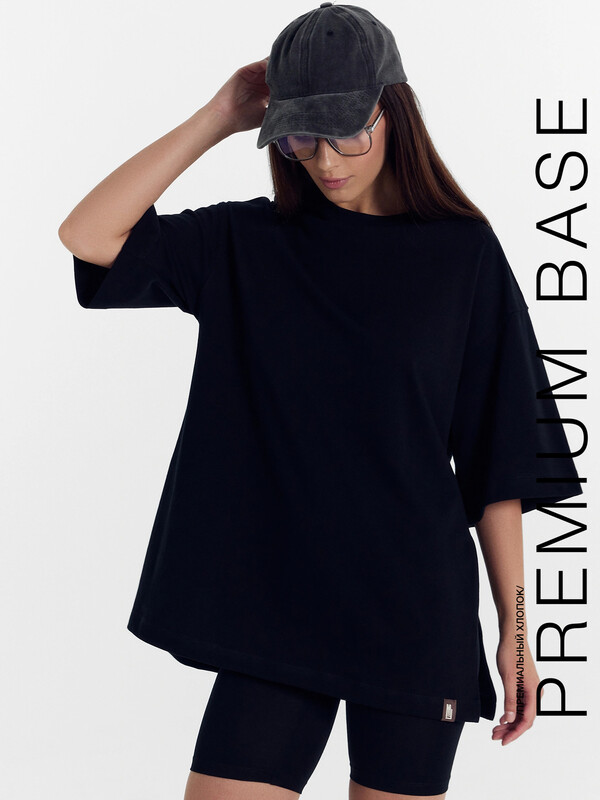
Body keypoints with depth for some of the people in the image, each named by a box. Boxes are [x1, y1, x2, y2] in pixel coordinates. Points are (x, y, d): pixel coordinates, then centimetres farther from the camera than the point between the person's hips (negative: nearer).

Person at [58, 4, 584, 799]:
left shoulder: (462, 253, 0)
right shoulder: (244, 244, 3)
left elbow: (497, 458, 1)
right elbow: (88, 236, -9)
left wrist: (514, 625, 0)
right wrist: (217, 118, -6)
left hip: (417, 612, 0)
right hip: (275, 607, 1)